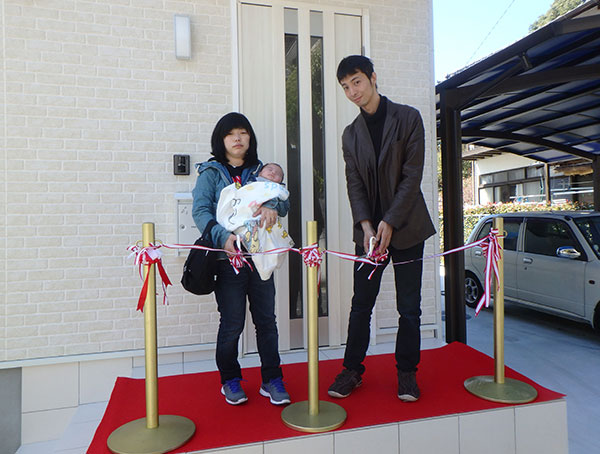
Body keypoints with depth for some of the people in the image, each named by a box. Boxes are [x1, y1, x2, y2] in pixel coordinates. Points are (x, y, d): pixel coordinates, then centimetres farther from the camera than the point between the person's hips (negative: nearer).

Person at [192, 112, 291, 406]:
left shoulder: (260, 171, 14)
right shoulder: (211, 173, 4)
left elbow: (283, 201, 1)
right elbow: (200, 210, -11)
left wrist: (273, 206, -23)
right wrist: (223, 237, -27)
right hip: (228, 257, -3)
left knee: (266, 320, 7)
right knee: (232, 323, 3)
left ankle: (271, 379, 21)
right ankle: (230, 380, 24)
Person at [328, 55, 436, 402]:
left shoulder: (408, 118, -1)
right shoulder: (351, 134, 10)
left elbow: (412, 175, -8)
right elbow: (354, 184, 3)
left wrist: (389, 223, -14)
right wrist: (366, 225, -13)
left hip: (406, 227, -2)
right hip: (369, 229, 3)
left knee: (409, 307, 5)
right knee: (361, 305, 6)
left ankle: (407, 373, 21)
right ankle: (353, 370, 20)